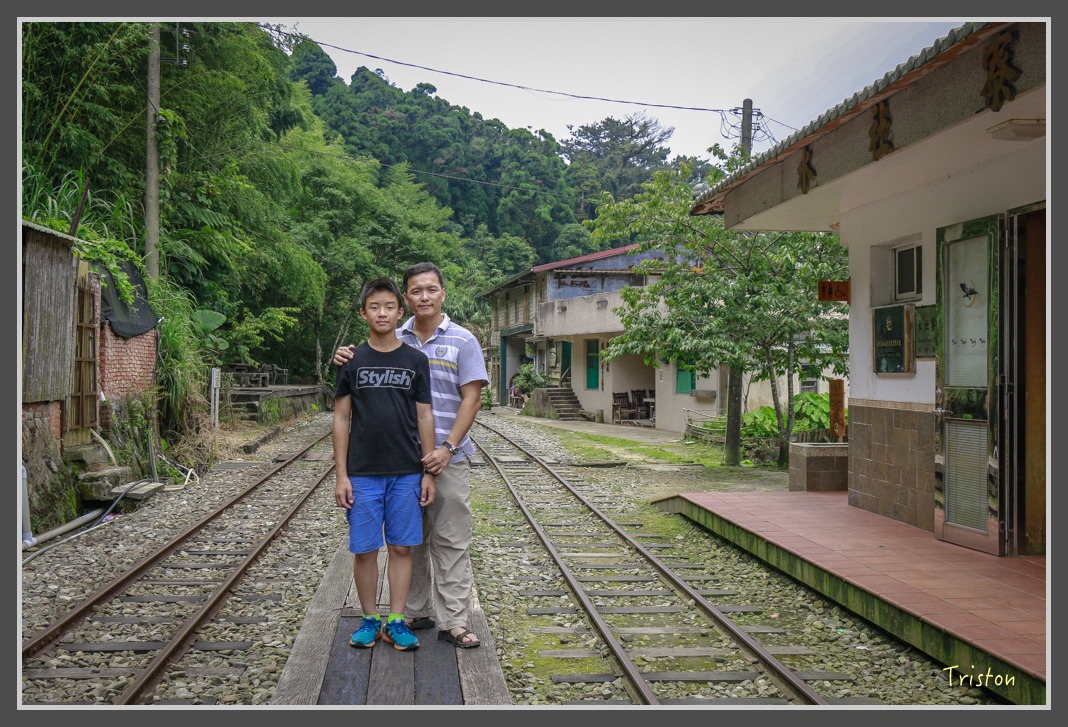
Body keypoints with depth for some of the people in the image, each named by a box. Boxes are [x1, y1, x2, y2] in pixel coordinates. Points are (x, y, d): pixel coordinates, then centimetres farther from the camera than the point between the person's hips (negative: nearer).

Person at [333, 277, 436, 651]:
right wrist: (341, 475, -3)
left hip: (407, 473, 1)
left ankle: (396, 620, 15)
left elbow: (424, 417, 6)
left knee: (401, 547, 5)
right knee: (364, 549, 4)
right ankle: (370, 619, 18)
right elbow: (341, 418, 3)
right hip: (362, 473, -1)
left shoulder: (415, 361, 5)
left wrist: (429, 473, 2)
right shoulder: (352, 361, 3)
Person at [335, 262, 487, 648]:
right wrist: (346, 362, -5)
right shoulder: (394, 341, 9)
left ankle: (454, 621, 4)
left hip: (446, 457, -3)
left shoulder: (461, 341, 0)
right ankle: (415, 612, 22)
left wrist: (447, 449, -14)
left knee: (450, 542, -1)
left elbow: (471, 399, -5)